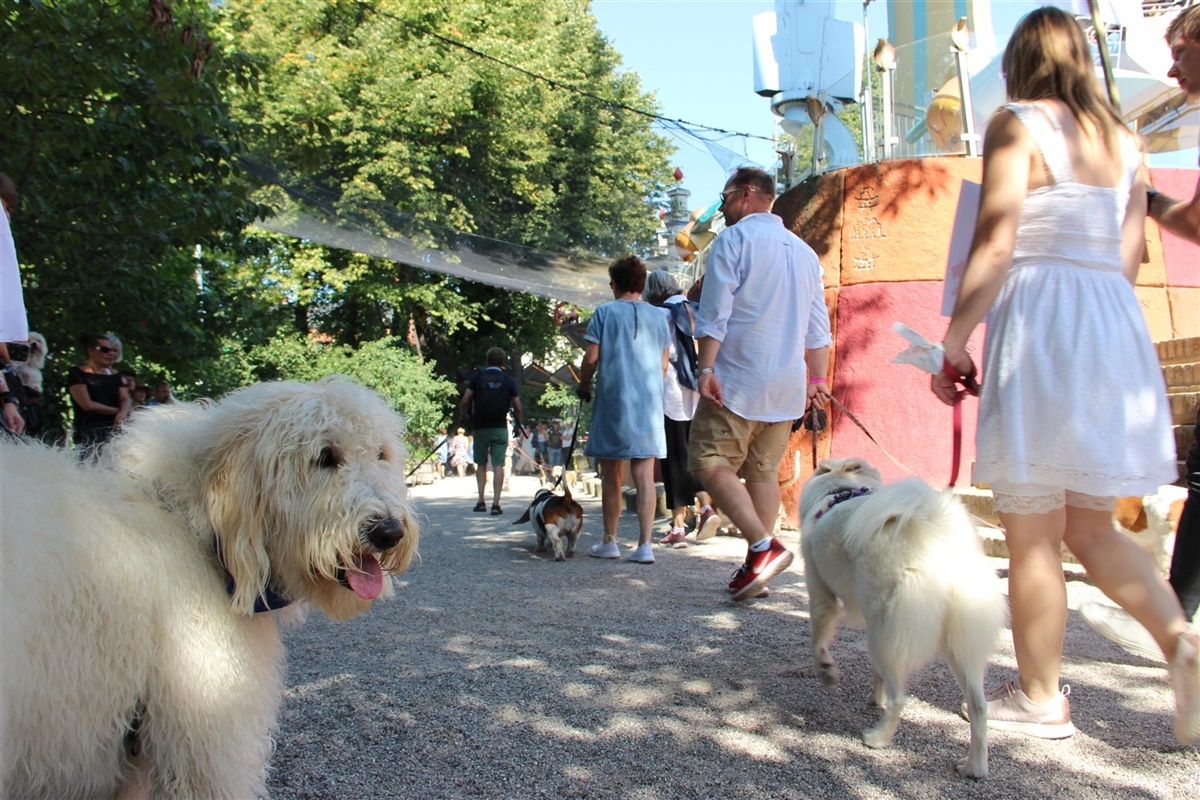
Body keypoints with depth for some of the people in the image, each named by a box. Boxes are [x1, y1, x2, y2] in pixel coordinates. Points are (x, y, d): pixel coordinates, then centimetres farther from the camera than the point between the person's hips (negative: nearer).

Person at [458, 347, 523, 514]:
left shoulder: (477, 377, 0)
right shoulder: (508, 380, 2)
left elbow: (465, 401, -6)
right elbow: (517, 407, 1)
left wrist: (463, 415, 12)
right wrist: (518, 424, 17)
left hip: (480, 427, 1)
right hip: (500, 428, 0)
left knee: (481, 464, 13)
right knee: (498, 465, -1)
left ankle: (481, 501, 9)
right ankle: (496, 503, -9)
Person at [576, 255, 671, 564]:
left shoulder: (605, 312, -2)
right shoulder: (658, 317, 9)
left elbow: (591, 357, -6)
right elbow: (663, 365, 12)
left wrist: (583, 385, 11)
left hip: (613, 400, -2)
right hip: (649, 403, 3)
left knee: (611, 475, 8)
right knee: (645, 474, 0)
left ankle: (609, 542, 16)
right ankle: (645, 545, -6)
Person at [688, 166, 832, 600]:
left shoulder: (733, 240, -3)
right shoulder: (804, 251, 18)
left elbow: (715, 313, -12)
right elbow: (818, 326, 17)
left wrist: (706, 369, -14)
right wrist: (817, 378, 19)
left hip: (739, 377, -7)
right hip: (787, 385, 7)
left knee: (710, 463, -6)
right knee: (763, 471, 10)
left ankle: (763, 547, -18)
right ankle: (756, 566, 10)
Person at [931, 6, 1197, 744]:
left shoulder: (1018, 124, -2)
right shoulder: (1124, 141, 16)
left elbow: (995, 246, -12)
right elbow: (1128, 260, 15)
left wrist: (954, 341, -8)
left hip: (1039, 322, -7)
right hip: (1118, 326, 7)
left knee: (1032, 533, 2)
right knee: (1089, 524, 16)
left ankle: (1040, 699, 10)